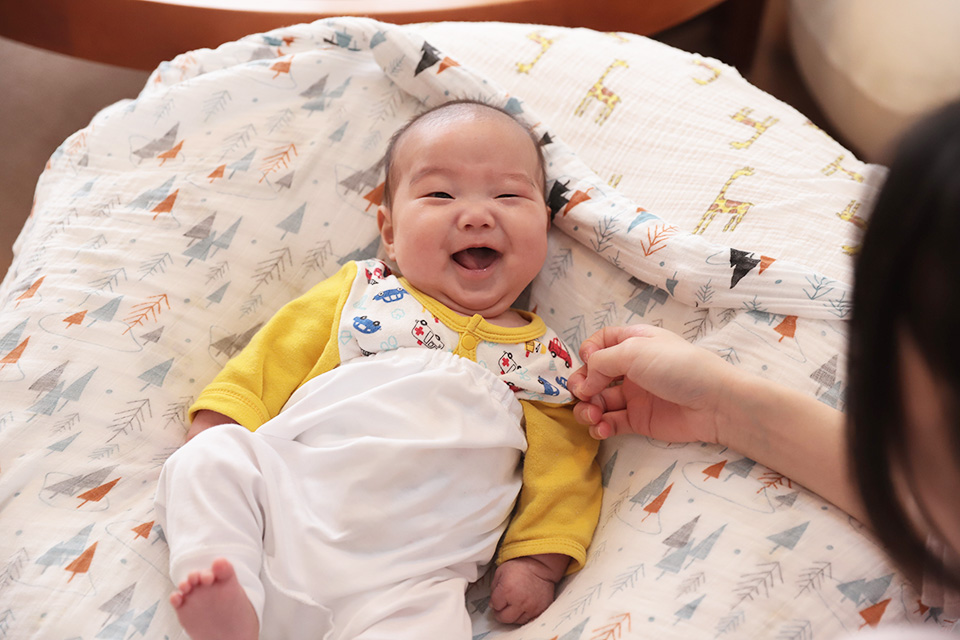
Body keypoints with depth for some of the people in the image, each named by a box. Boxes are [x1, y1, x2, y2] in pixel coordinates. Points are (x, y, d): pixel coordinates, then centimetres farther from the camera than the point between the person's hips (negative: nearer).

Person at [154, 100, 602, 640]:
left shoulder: (548, 360, 14)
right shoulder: (360, 294, 16)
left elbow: (562, 466, 12)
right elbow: (276, 358, 14)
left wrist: (537, 561, -1)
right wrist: (218, 434, 2)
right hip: (286, 504, 2)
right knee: (209, 460, -21)